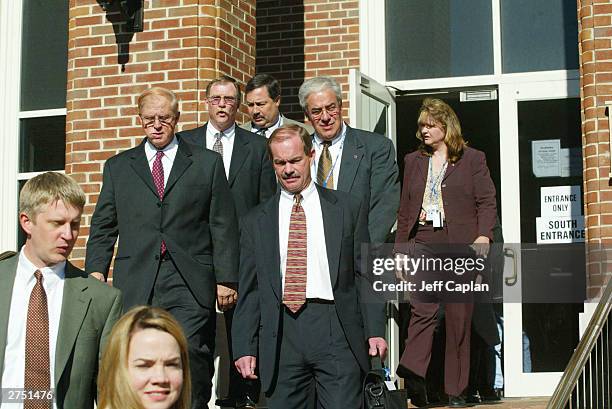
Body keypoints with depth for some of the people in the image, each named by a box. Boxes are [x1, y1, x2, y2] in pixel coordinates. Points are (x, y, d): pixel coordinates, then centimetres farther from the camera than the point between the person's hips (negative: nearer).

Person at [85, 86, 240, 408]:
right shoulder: (118, 166, 18)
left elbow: (223, 226, 8)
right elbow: (103, 226, 15)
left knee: (191, 365, -11)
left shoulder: (207, 163, 12)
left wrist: (226, 280, 1)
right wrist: (96, 272, 1)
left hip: (189, 286, -1)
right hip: (136, 285, 2)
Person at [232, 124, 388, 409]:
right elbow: (249, 290, 12)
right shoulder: (256, 221, 13)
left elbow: (365, 274, 8)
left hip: (336, 331, -1)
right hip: (280, 334, 2)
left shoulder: (348, 209, 10)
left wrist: (375, 331, -1)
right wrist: (244, 348, 4)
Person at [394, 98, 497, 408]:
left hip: (460, 246, -2)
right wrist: (400, 248, 12)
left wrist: (483, 236, -12)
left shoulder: (472, 159, 8)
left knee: (458, 318, 1)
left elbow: (487, 202, 3)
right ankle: (414, 376, -20)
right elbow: (405, 208, 18)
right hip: (422, 244, 2)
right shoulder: (413, 161, 18)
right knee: (422, 309, -16)